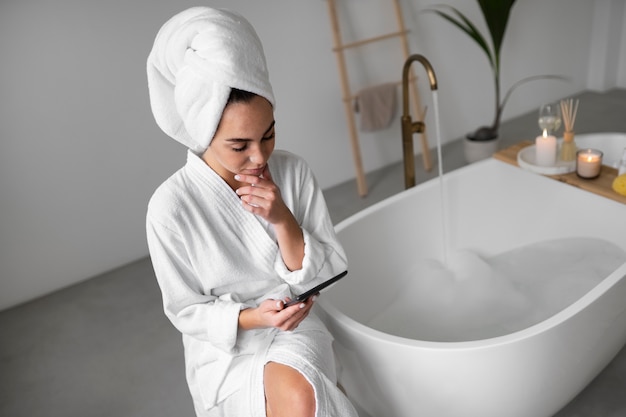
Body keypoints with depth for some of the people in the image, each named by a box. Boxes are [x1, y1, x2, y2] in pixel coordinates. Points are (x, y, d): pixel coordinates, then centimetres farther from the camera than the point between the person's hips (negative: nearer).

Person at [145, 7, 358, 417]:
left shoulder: (293, 172, -10)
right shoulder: (172, 207, -18)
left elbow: (326, 274, -6)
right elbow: (186, 311, -6)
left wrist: (282, 220, -22)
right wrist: (252, 318, -23)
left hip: (296, 328, 2)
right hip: (223, 349, -2)